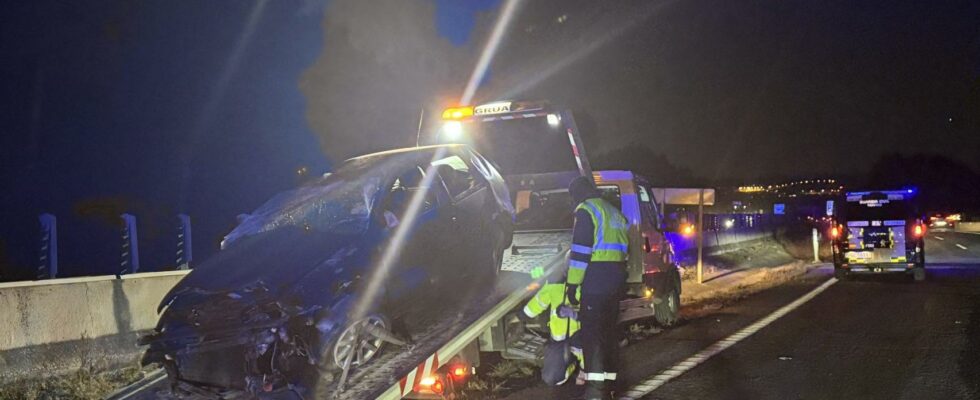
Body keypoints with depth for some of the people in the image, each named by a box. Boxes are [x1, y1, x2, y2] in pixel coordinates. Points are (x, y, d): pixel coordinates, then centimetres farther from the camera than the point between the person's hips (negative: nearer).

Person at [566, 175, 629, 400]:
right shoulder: (613, 211, 22)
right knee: (609, 331, 13)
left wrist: (572, 282, -12)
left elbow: (581, 250, -14)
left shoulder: (585, 211, -6)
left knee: (591, 332, -10)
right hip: (617, 278, 9)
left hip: (596, 278, -9)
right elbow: (624, 247, 24)